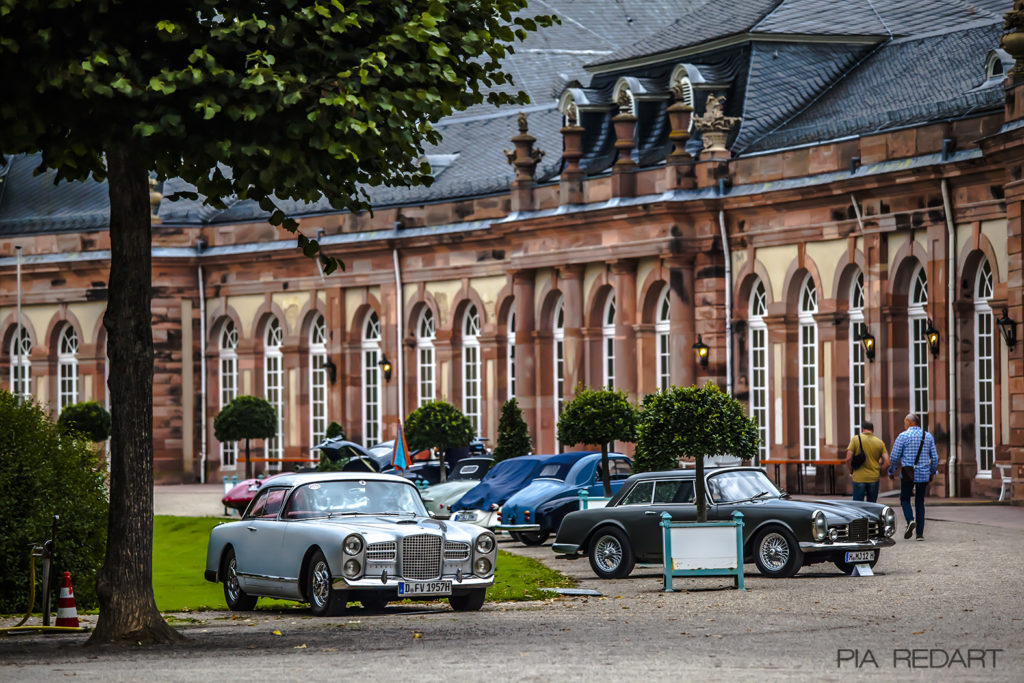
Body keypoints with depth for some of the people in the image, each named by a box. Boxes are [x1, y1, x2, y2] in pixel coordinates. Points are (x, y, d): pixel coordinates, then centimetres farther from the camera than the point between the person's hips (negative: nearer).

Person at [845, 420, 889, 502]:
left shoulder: (855, 439, -3)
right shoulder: (880, 442, 5)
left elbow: (848, 459, -9)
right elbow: (887, 463, 0)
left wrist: (851, 469, 8)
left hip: (859, 478, -3)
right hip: (874, 479, 3)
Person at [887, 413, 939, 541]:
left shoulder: (903, 436, -6)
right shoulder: (928, 437, 7)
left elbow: (894, 457, -5)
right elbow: (934, 457, 8)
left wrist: (891, 471, 9)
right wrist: (933, 471, 22)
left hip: (907, 475, -4)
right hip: (924, 475, 4)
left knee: (905, 499, 11)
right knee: (920, 503, 10)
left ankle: (910, 520, -17)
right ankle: (920, 533, 5)